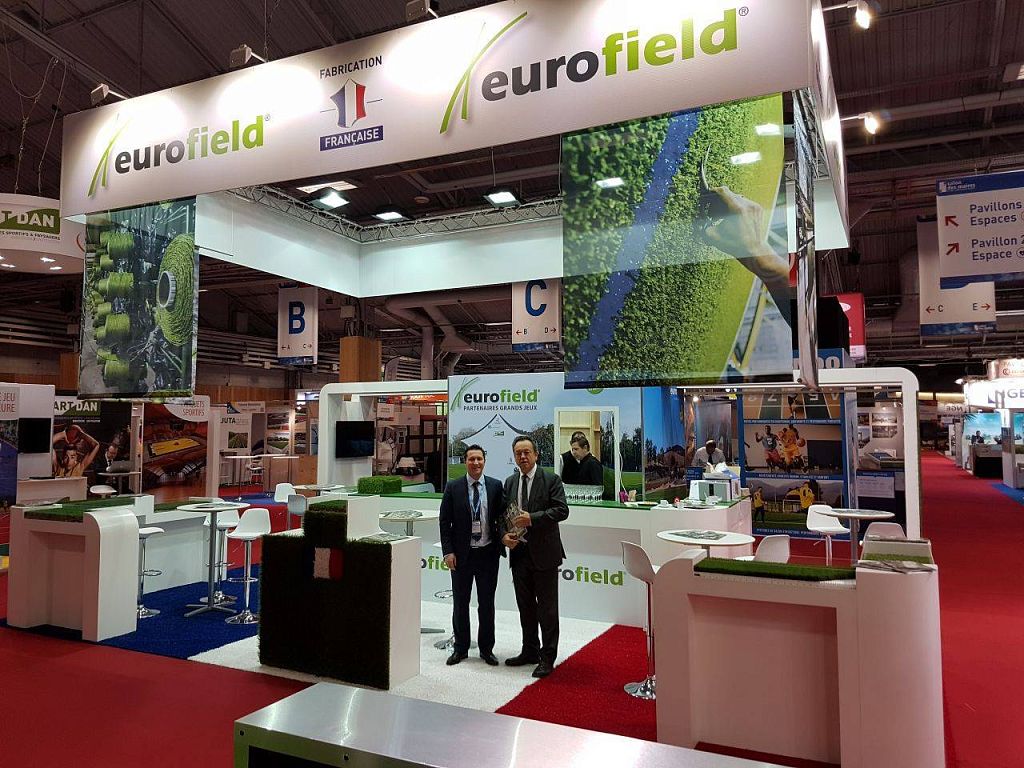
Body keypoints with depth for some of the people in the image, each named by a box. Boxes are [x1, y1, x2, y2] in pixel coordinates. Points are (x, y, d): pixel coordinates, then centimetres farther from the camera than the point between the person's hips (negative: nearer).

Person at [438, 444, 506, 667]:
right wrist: (448, 551, -8)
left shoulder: (496, 486, 0)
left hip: (488, 553, 1)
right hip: (461, 554, -1)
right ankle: (460, 648, 26)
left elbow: (503, 515, 3)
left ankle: (486, 648, 25)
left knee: (487, 603, 11)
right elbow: (445, 521, -3)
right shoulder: (453, 487, -3)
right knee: (461, 603, 11)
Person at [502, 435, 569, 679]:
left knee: (547, 608, 3)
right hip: (519, 552, 6)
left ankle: (547, 657, 13)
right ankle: (530, 651, 31)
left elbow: (562, 510, -14)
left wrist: (532, 518, -22)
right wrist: (504, 534, -4)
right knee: (525, 606, 16)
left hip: (543, 552, -5)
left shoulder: (551, 480, -6)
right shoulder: (510, 482, 10)